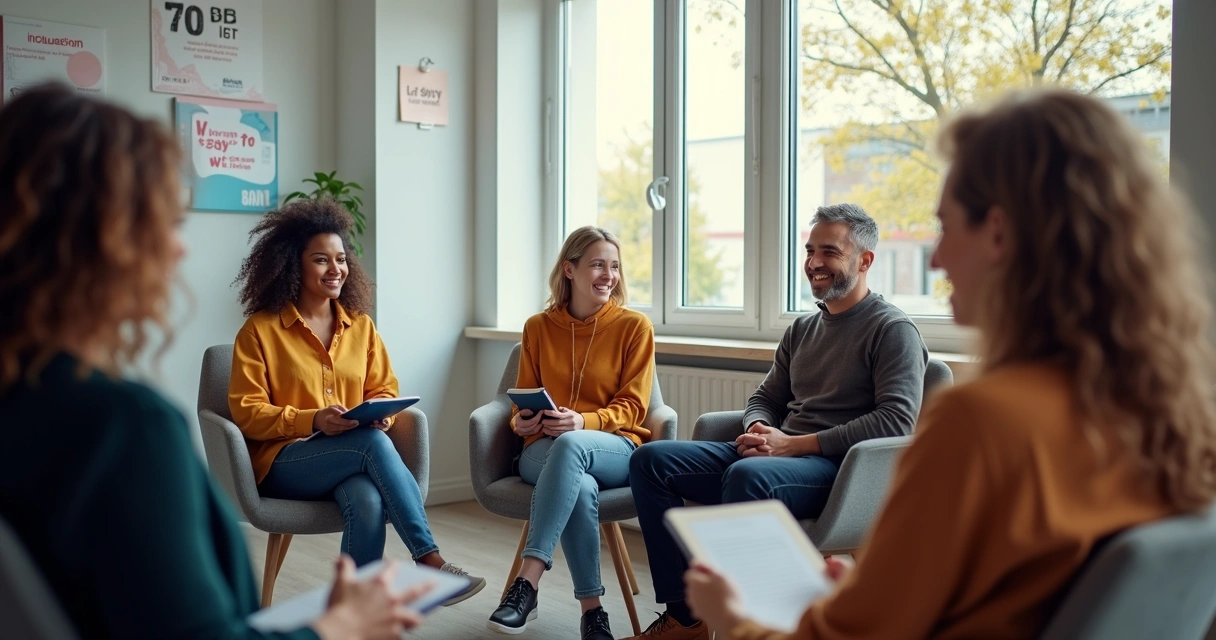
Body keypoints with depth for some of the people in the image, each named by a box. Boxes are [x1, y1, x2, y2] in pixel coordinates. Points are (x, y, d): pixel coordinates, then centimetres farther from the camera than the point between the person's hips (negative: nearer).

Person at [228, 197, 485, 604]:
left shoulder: (360, 325, 13)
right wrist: (313, 420, -19)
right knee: (372, 443, -33)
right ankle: (429, 560, -31)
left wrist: (380, 414, -10)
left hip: (353, 459, 3)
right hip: (284, 463, -3)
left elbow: (384, 390, 15)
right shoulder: (260, 330, 0)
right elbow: (246, 412, -4)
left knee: (367, 501, -35)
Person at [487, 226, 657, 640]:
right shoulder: (538, 328, 11)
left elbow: (631, 406, -1)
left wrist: (582, 422, -22)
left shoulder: (634, 326, 3)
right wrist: (521, 421, -10)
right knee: (581, 488, -37)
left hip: (615, 448, -1)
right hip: (544, 448, 1)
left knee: (570, 444, -39)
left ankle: (527, 582, -42)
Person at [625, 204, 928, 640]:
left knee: (747, 474, -38)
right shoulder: (802, 329, 20)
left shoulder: (892, 330, -3)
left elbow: (896, 420, -15)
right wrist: (759, 431, -3)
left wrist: (793, 444, -18)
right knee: (652, 459, -6)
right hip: (779, 457, 8)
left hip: (837, 468, -8)